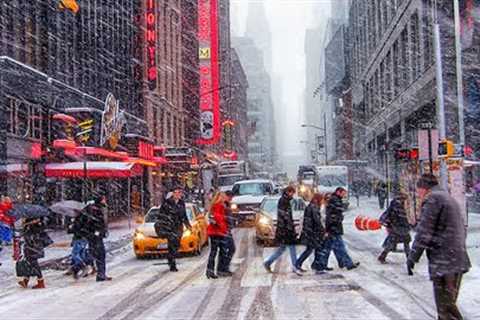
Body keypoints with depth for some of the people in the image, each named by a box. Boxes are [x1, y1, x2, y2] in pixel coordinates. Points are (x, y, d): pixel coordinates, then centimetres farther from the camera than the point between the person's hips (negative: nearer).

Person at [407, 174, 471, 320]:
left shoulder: (432, 198, -10)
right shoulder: (450, 198, 19)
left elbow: (424, 232, -15)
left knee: (446, 307, -8)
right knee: (448, 303, 17)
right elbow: (463, 229, 24)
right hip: (459, 260, 10)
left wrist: (412, 257, -8)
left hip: (444, 262, -9)